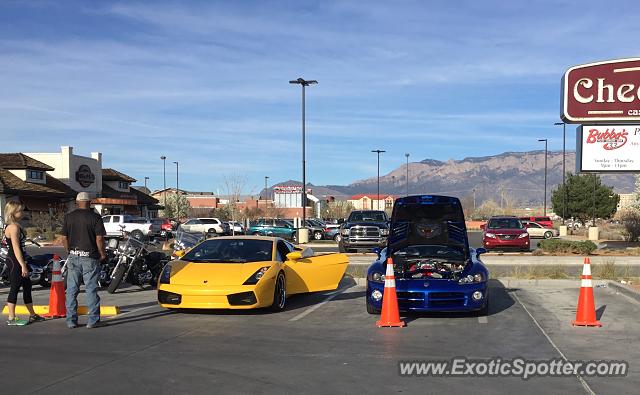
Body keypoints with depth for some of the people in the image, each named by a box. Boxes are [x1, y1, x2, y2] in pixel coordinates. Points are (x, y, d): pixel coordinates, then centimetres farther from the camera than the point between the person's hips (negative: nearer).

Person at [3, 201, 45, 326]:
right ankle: (11, 319, 1)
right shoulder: (14, 227, -16)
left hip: (17, 261, 11)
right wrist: (23, 265, -23)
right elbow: (16, 248, -21)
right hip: (15, 261, -11)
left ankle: (32, 315, 25)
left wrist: (23, 264, 21)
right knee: (15, 288, -5)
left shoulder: (14, 226, 14)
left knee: (27, 285, 15)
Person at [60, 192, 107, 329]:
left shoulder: (69, 217, 5)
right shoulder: (95, 217, -6)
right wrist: (102, 254, 3)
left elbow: (64, 238, 6)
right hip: (90, 257, -3)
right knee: (91, 289, 1)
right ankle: (93, 320, 2)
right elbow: (99, 238, -10)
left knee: (71, 290, 8)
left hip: (73, 257, 3)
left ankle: (71, 320, 10)